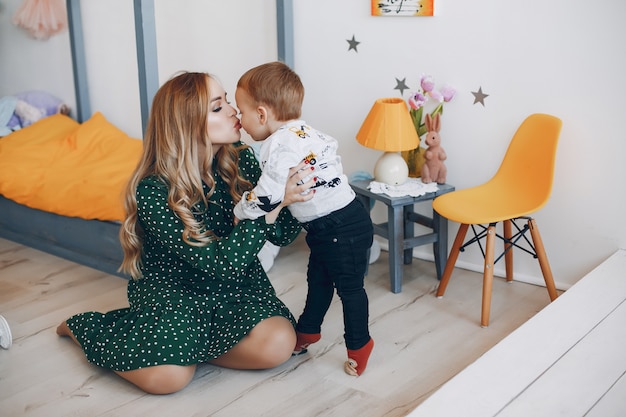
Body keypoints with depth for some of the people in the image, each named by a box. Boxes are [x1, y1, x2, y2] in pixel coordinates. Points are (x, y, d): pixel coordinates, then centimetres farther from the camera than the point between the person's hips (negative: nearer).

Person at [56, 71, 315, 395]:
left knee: (278, 344, -20)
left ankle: (184, 342, 4)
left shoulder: (239, 159, -10)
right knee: (169, 375, -23)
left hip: (234, 283, 4)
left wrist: (293, 189, -29)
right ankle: (83, 327, 8)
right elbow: (221, 263, -29)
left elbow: (282, 235, -8)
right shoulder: (153, 191, -25)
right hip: (170, 286, -4)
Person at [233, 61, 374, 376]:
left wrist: (241, 214, -11)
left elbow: (268, 193, -29)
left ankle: (358, 345, 18)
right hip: (325, 228, 11)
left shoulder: (285, 144, -25)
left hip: (343, 228, -11)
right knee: (318, 279, 23)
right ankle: (307, 331, 39)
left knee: (348, 286, 4)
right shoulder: (300, 134, 8)